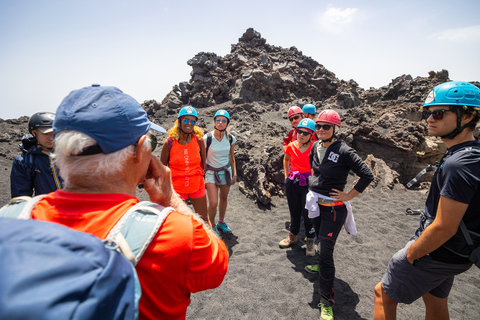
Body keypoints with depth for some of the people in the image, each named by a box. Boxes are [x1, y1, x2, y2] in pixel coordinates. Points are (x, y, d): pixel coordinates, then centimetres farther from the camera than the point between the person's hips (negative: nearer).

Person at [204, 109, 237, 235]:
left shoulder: (230, 138, -3)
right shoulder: (207, 138, -14)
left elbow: (231, 156, 8)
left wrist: (234, 173, 9)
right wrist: (202, 174, -6)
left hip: (226, 171, 3)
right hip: (211, 172, -3)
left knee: (224, 198, 13)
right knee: (213, 203, -8)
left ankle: (221, 222, 37)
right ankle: (212, 225, 20)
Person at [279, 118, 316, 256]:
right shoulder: (291, 146, -1)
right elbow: (286, 160, 18)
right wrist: (287, 175, 12)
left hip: (307, 183, -3)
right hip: (292, 183, 4)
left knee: (308, 213, 2)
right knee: (294, 211, 18)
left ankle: (310, 240, 24)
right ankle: (293, 235, 38)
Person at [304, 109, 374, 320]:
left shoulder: (343, 151, -19)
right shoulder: (316, 147, 2)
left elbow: (367, 175, -18)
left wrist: (348, 196, -14)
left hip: (333, 207, -7)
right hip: (315, 203, 7)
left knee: (325, 251, -7)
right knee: (320, 239, 27)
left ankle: (326, 302, 7)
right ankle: (322, 265, 56)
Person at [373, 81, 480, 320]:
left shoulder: (459, 165, -30)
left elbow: (444, 228, -29)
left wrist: (410, 254, -14)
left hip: (436, 253, -9)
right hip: (454, 254, 9)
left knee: (383, 295, 7)